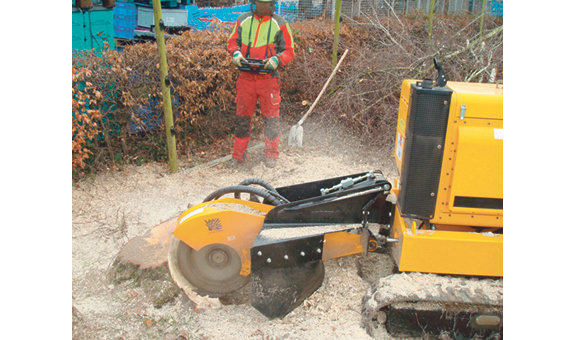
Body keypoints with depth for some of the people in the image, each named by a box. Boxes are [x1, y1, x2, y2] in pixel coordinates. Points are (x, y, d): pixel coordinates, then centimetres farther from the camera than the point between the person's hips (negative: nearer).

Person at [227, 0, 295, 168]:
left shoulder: (279, 23, 2)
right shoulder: (243, 20, 9)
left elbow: (289, 51, 2)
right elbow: (232, 41, 16)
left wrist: (276, 60, -17)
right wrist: (236, 53, -6)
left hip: (268, 77, -2)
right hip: (246, 77, 2)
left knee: (271, 117, 4)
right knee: (242, 116, 6)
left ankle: (271, 154, 18)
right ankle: (238, 155, 16)